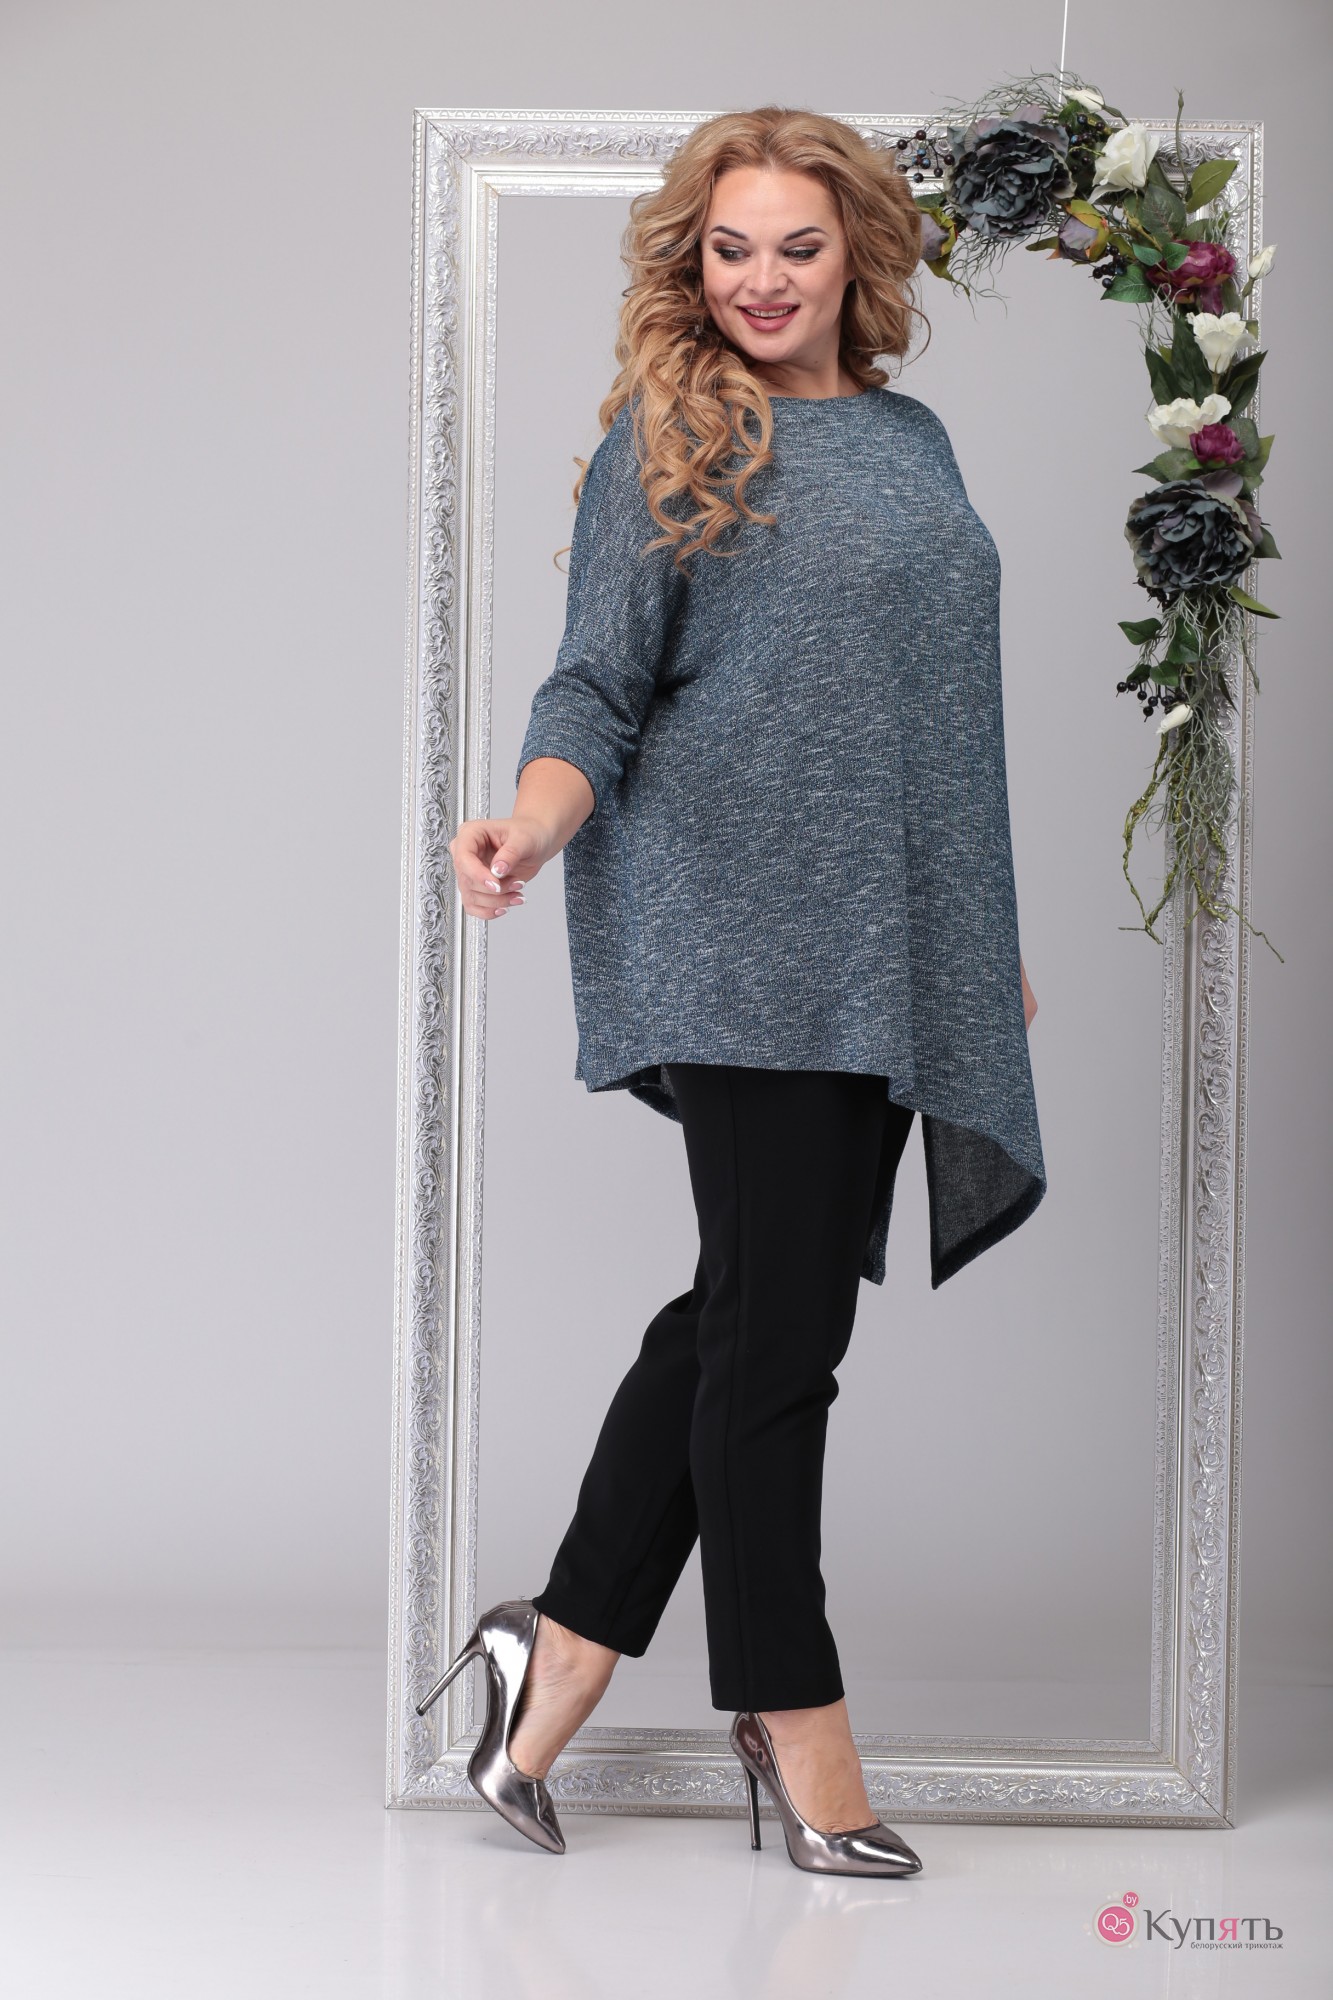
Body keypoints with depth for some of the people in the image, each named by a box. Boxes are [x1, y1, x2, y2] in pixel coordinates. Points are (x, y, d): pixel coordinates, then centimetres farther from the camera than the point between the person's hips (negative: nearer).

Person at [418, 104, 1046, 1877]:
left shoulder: (913, 439, 17)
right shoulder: (665, 442, -1)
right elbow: (597, 689, -6)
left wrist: (991, 933, 23)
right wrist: (534, 823, -26)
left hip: (885, 957, 7)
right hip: (743, 946, -7)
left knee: (751, 1311, 7)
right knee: (776, 1319, -4)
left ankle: (568, 1644, 17)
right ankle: (798, 1721, 6)